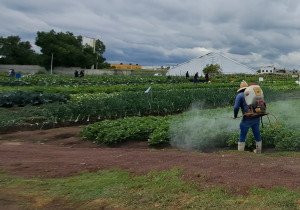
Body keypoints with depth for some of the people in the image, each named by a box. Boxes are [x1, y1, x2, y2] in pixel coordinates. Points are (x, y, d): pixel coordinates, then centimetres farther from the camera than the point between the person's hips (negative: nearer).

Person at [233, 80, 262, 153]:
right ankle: (258, 150, 34)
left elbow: (236, 107, -14)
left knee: (242, 135, 7)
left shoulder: (240, 95, -3)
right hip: (257, 118, 5)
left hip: (247, 119, -5)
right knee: (257, 134, 19)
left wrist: (235, 115, 3)